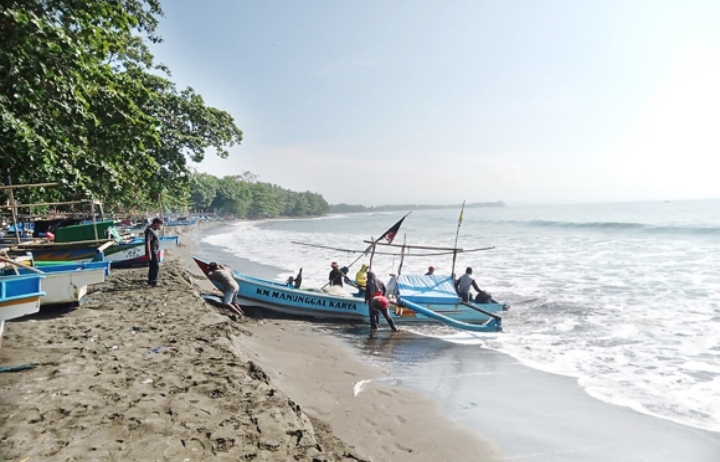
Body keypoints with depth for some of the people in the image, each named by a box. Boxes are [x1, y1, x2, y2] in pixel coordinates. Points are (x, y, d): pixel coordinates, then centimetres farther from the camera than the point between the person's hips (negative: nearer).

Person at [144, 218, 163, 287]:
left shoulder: (154, 230, 14)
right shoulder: (149, 230, -17)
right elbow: (147, 242, -23)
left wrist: (158, 251, 24)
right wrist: (149, 253, -26)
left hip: (155, 252, 10)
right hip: (152, 252, -10)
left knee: (152, 267, 15)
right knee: (156, 267, -10)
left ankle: (150, 281, 23)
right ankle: (154, 282, -8)